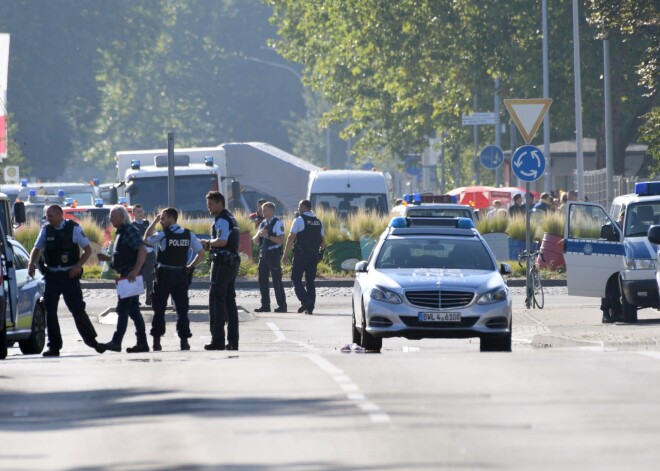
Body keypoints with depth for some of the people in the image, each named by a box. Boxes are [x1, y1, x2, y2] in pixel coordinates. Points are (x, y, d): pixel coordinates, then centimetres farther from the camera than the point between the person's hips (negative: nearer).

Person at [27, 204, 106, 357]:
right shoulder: (46, 230, 5)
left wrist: (78, 265, -14)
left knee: (78, 310, -3)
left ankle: (91, 340, 14)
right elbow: (37, 249, 13)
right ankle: (54, 346, 7)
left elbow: (88, 249, -1)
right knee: (50, 311, -1)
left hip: (69, 275, -3)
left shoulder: (74, 228, -5)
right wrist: (31, 263, -8)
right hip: (51, 275, 3)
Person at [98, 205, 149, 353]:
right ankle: (142, 343, 9)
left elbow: (142, 251, -21)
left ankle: (116, 342, -9)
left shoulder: (129, 230, -10)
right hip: (126, 277, 10)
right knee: (133, 310, 9)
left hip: (130, 276, -10)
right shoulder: (121, 233, 20)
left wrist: (135, 271, -27)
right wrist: (107, 258, 13)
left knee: (122, 309, -9)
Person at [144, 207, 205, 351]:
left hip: (164, 274, -3)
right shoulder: (188, 235, 3)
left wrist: (153, 223, 10)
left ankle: (156, 341, 3)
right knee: (182, 309, 6)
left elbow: (146, 239, 7)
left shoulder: (163, 235, -9)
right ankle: (184, 340, 0)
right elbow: (201, 254, 3)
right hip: (181, 275, 3)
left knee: (159, 309, 5)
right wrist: (191, 267, 10)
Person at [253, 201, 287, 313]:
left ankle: (282, 305, 1)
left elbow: (281, 240, -16)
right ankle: (265, 305, 15)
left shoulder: (278, 223, -8)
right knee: (262, 280, 8)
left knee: (277, 281, -5)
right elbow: (255, 240, 15)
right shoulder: (263, 224, 15)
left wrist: (268, 236, -20)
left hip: (274, 254, -8)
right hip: (264, 254, 8)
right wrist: (259, 234, -6)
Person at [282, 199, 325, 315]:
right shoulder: (318, 222, 12)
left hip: (301, 253, -6)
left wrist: (285, 254, -8)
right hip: (314, 254, 6)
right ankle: (310, 307, 5)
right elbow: (322, 240, 14)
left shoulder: (299, 220, -7)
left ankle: (305, 301, -17)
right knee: (310, 280, 10)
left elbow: (291, 238, -11)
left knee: (296, 278, 2)